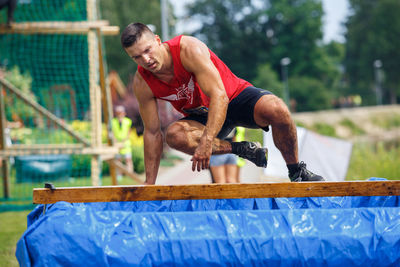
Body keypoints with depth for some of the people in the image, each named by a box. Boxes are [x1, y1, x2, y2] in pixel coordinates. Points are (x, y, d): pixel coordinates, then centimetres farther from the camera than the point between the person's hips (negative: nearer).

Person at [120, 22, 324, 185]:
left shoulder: (189, 49, -28)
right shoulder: (142, 83, -14)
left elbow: (219, 96, -35)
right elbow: (152, 132, -5)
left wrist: (206, 141, -47)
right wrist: (149, 183, -7)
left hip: (235, 96, -3)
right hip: (200, 116, 4)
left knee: (276, 109, -35)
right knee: (174, 135, -32)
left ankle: (297, 171, -14)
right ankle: (241, 149, -17)